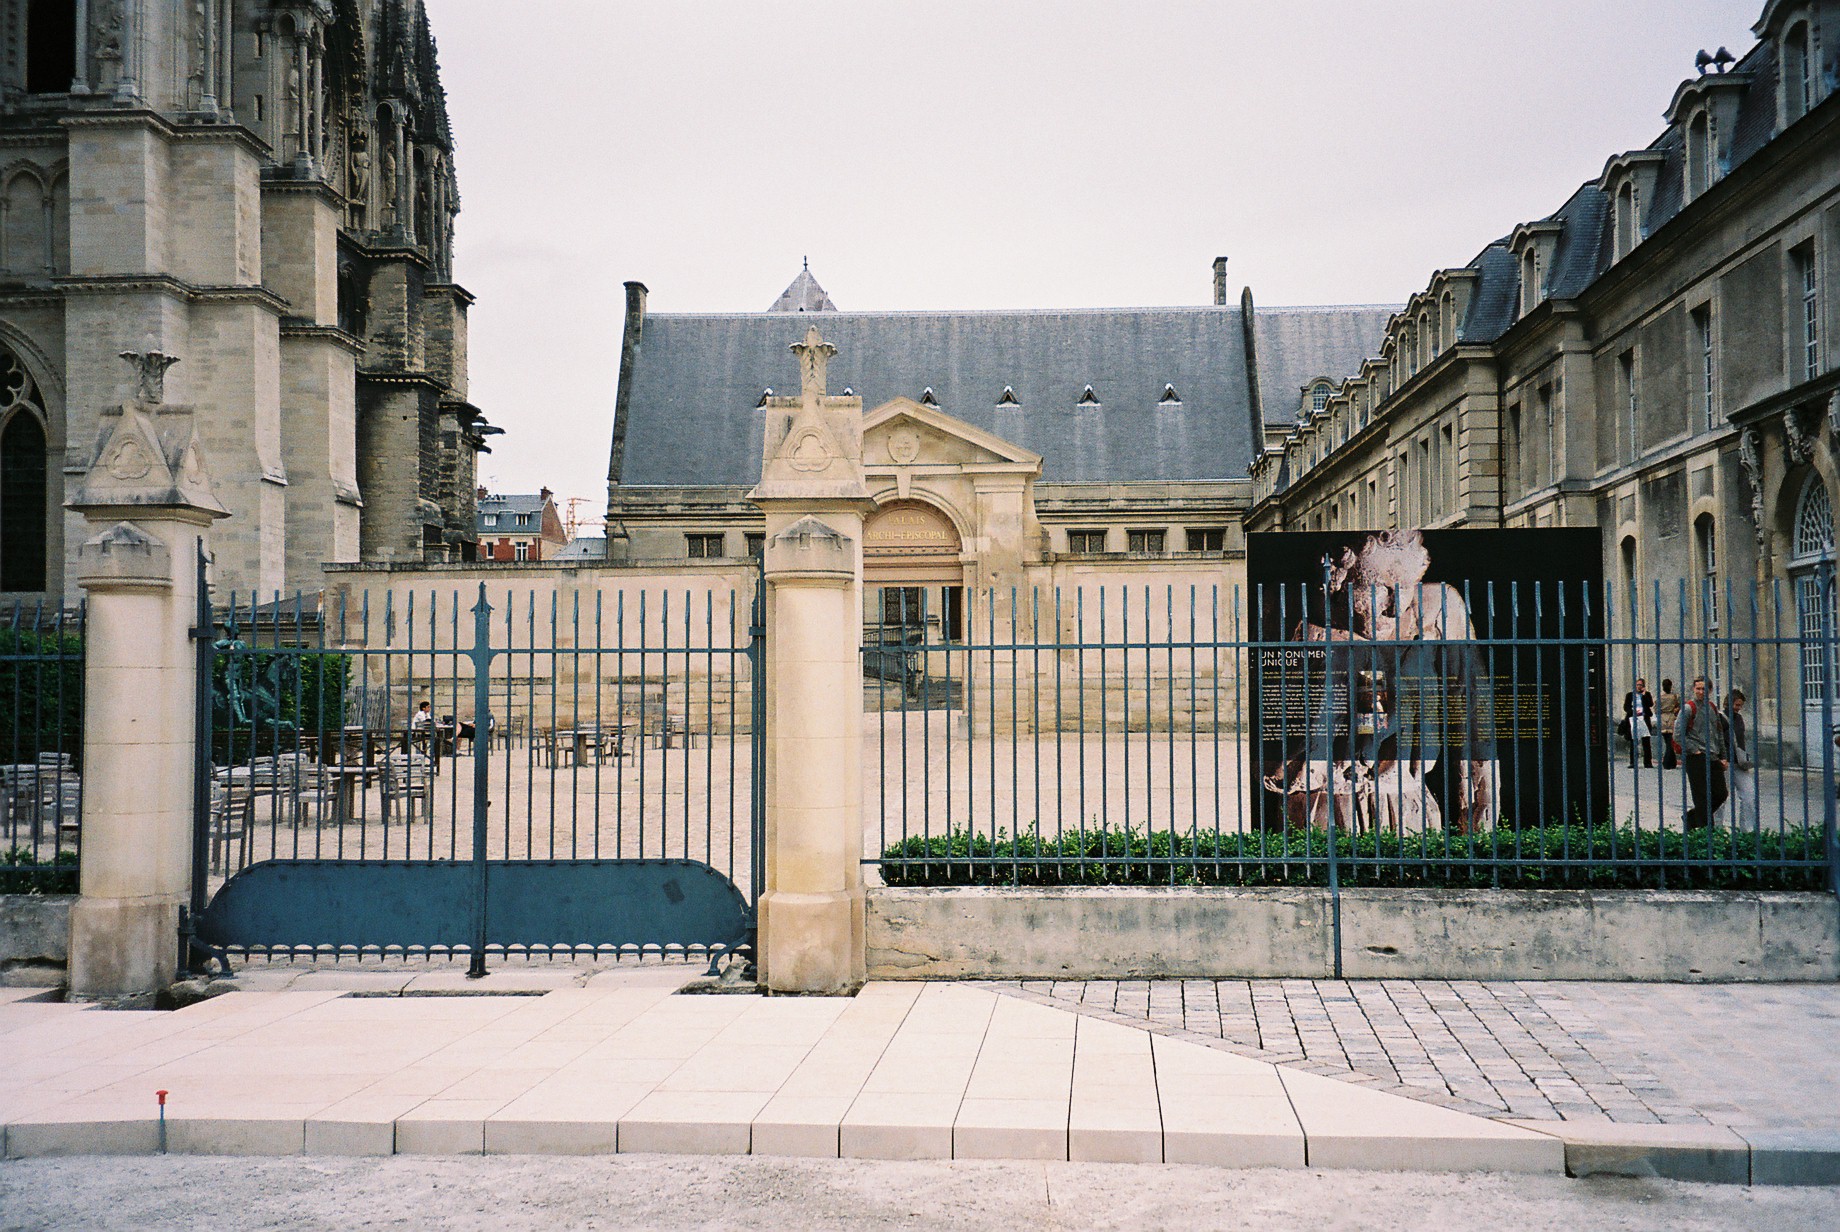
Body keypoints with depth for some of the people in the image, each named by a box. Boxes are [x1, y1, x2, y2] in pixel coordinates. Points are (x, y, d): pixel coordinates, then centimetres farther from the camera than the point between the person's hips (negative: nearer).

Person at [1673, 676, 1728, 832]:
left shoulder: (1713, 707, 14)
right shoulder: (1688, 709, -7)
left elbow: (1720, 733, 22)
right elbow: (1678, 735, -12)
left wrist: (1722, 757, 17)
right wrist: (1695, 751, -13)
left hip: (1713, 758, 7)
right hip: (1696, 759, -7)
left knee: (1720, 794, 7)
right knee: (1702, 797, -4)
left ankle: (1691, 817, 23)